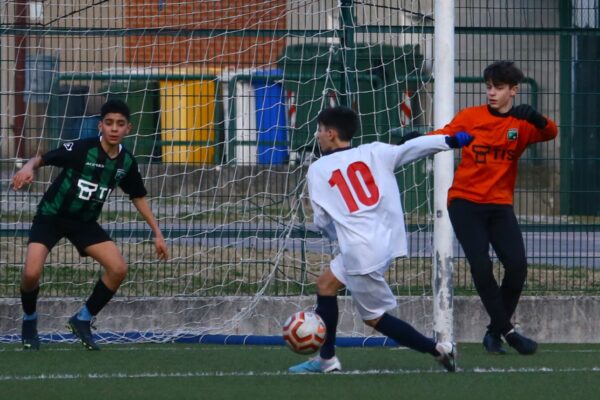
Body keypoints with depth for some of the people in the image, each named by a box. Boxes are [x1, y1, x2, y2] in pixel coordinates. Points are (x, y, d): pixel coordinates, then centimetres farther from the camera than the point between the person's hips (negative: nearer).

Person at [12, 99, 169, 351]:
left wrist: (157, 233, 8)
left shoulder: (126, 162, -5)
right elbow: (41, 159, -21)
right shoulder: (81, 149, -22)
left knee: (118, 269, -10)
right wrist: (28, 168, -44)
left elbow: (138, 197, 9)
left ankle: (83, 320, 11)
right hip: (51, 216, -5)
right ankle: (29, 319, 11)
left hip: (84, 223, 5)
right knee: (31, 273, -22)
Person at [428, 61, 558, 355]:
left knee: (517, 265, -12)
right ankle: (507, 331, -5)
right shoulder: (470, 117, 2)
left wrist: (536, 119, -36)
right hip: (466, 202, -2)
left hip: (500, 206, 2)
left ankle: (494, 332, 6)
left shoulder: (522, 123, 3)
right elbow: (441, 137, -6)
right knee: (481, 266, -16)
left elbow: (550, 133, -14)